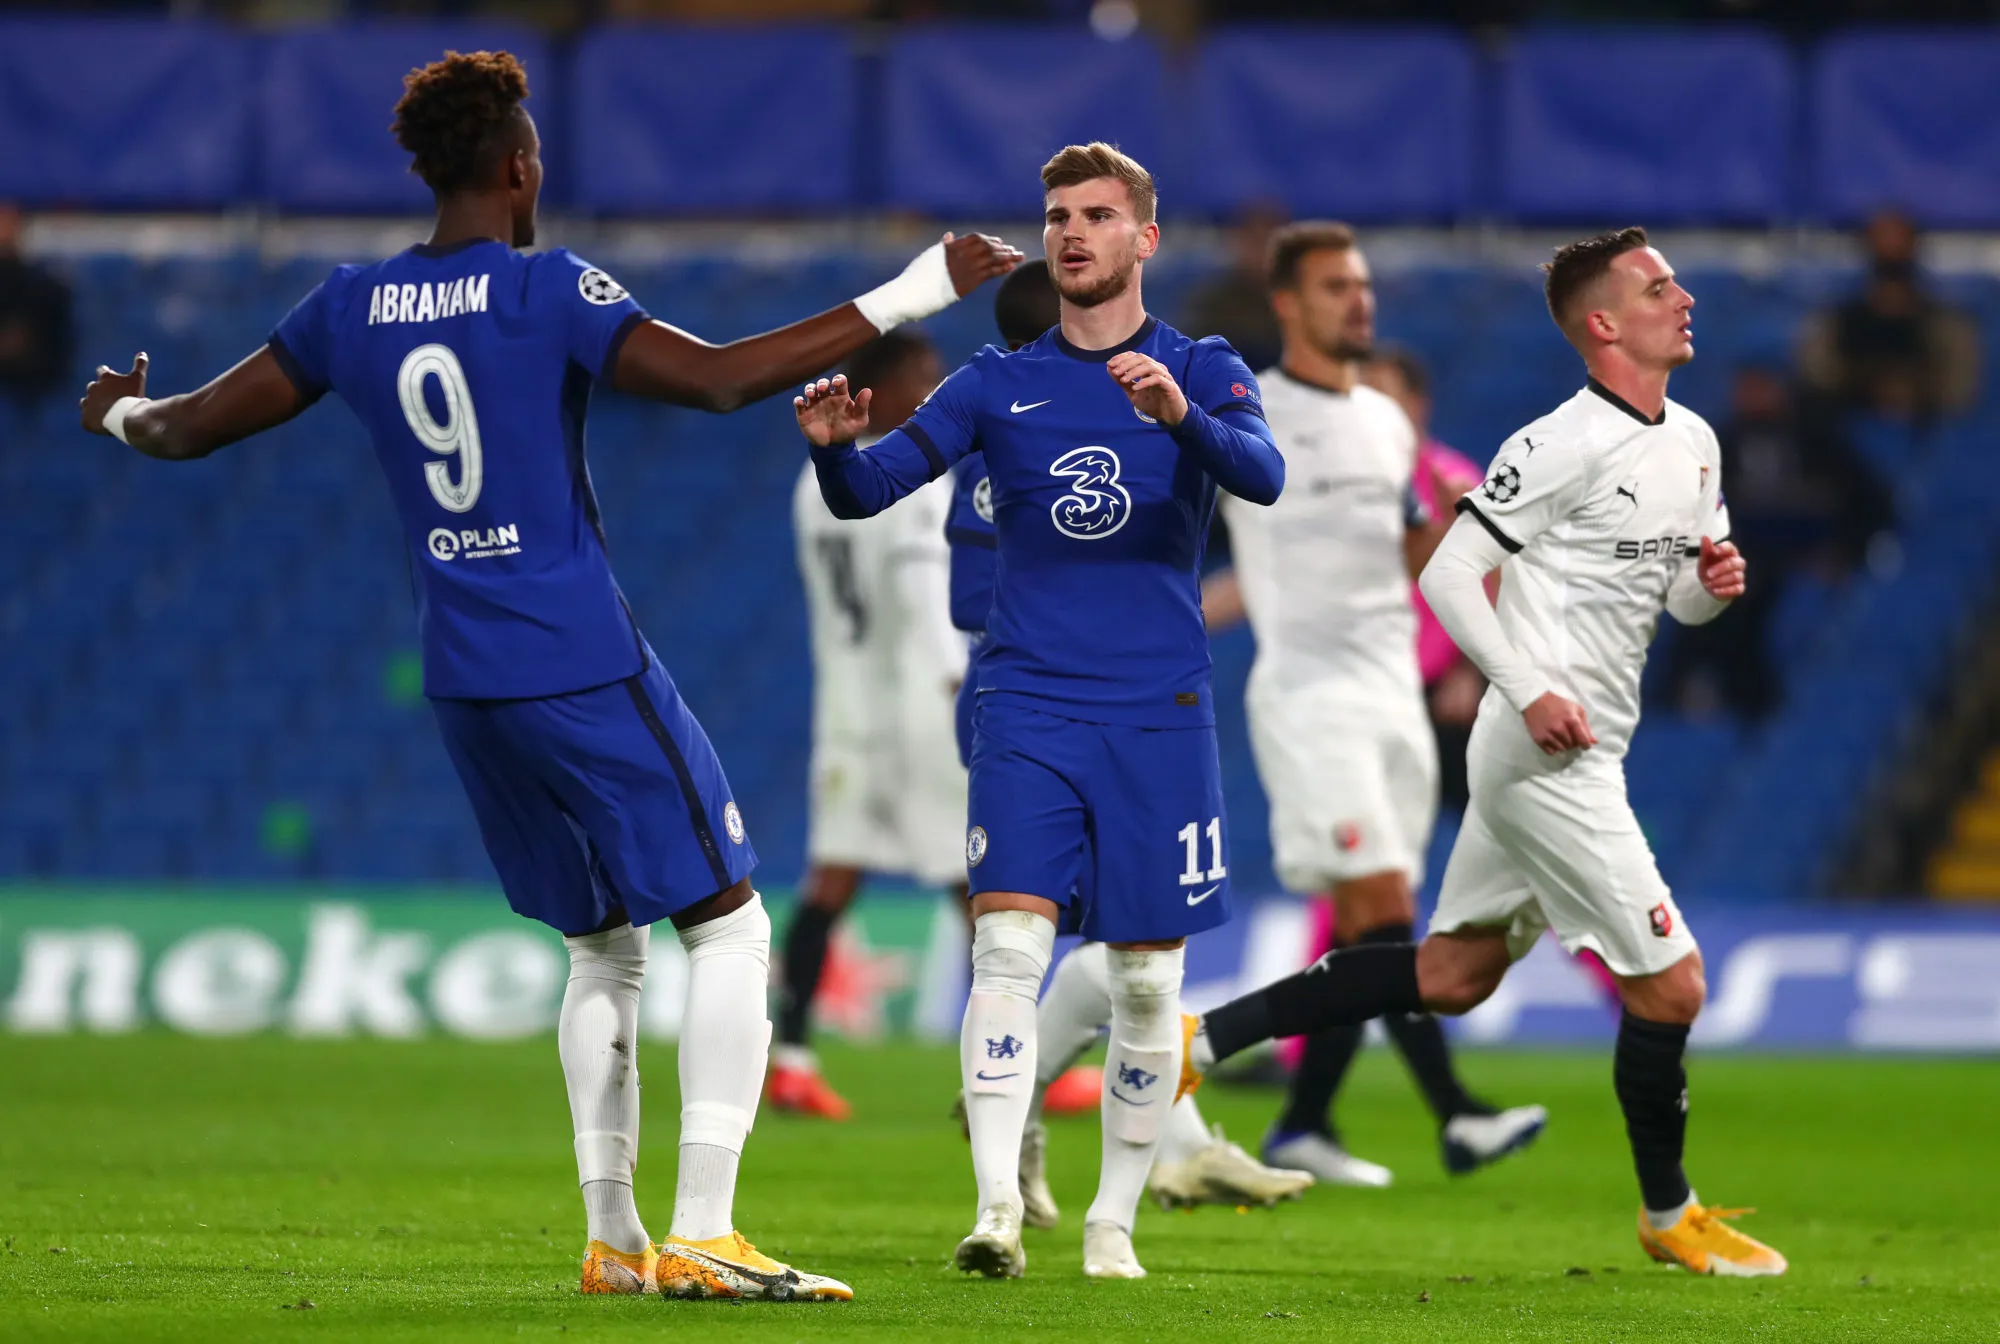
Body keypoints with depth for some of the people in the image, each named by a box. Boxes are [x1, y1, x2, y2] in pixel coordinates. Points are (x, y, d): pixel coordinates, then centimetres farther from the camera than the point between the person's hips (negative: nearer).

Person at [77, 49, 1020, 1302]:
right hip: (587, 670, -6)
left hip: (463, 683, 6)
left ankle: (614, 1239, 14)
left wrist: (120, 414, 39)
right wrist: (911, 295, -16)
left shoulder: (350, 309, 6)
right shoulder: (551, 291, -10)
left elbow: (193, 427, 15)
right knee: (729, 924, 0)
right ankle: (704, 1233, -10)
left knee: (604, 950, 19)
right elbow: (720, 377, -20)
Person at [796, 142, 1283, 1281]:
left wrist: (1182, 414, -35)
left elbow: (1263, 477, -15)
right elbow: (872, 489, 1)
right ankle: (999, 1210, -22)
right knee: (1010, 945, -16)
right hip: (1030, 708, 0)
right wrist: (836, 447, -22)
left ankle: (1114, 1223, 15)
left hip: (1160, 717, 0)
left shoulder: (1204, 372, 4)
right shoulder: (1000, 384, 9)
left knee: (1148, 982, 3)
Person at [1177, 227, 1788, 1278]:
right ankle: (1668, 1214, 11)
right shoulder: (1564, 445, -15)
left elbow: (1681, 600, 22)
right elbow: (1446, 572, -14)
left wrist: (1713, 580, -1)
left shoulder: (1694, 443, 13)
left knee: (1450, 976, 13)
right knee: (1668, 982, -5)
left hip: (1576, 754, 9)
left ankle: (1209, 1039, 19)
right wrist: (1532, 694, -21)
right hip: (1546, 753, -9)